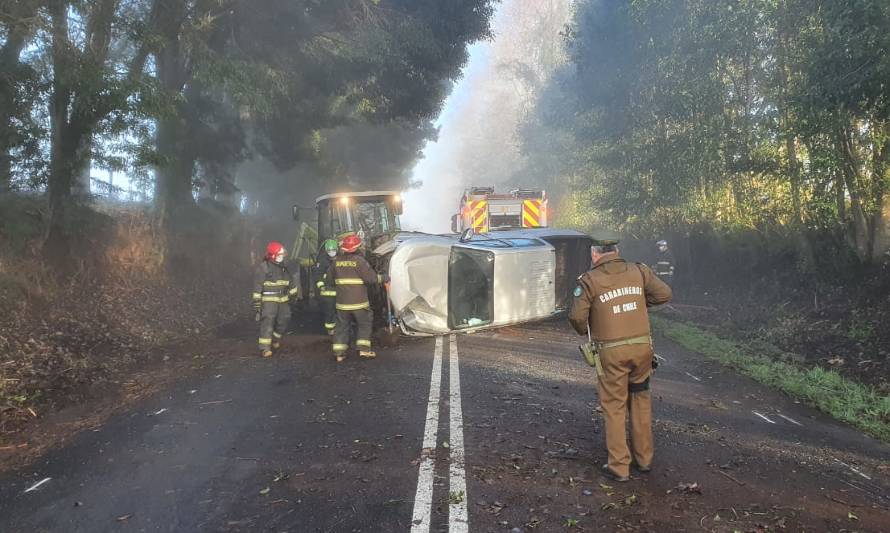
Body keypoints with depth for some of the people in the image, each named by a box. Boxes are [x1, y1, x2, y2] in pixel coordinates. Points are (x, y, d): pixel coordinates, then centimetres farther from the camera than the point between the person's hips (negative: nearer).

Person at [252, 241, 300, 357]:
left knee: (284, 321, 11)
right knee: (267, 323, -12)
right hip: (268, 301, -7)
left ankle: (275, 339, 34)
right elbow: (257, 287, -11)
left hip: (282, 301, 7)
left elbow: (291, 282, 23)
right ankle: (264, 348, -11)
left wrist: (295, 294, 24)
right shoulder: (263, 267, -9)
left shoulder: (283, 267, 12)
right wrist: (257, 303, -14)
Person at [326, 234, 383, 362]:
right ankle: (364, 349, 5)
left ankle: (339, 352, 9)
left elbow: (329, 278, 14)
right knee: (364, 324, 12)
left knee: (342, 325, 12)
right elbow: (371, 278, -14)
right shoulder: (359, 260, -12)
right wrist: (382, 279, 4)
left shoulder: (336, 261, 3)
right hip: (359, 301, -4)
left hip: (342, 302, 4)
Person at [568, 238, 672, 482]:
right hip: (642, 347, 4)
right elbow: (664, 293, 5)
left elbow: (577, 316, -12)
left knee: (614, 407, 8)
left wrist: (586, 332, 9)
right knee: (640, 401, 19)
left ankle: (618, 466, 12)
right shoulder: (639, 271, 3)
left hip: (611, 352, -3)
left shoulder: (590, 280, -7)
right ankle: (644, 458, 30)